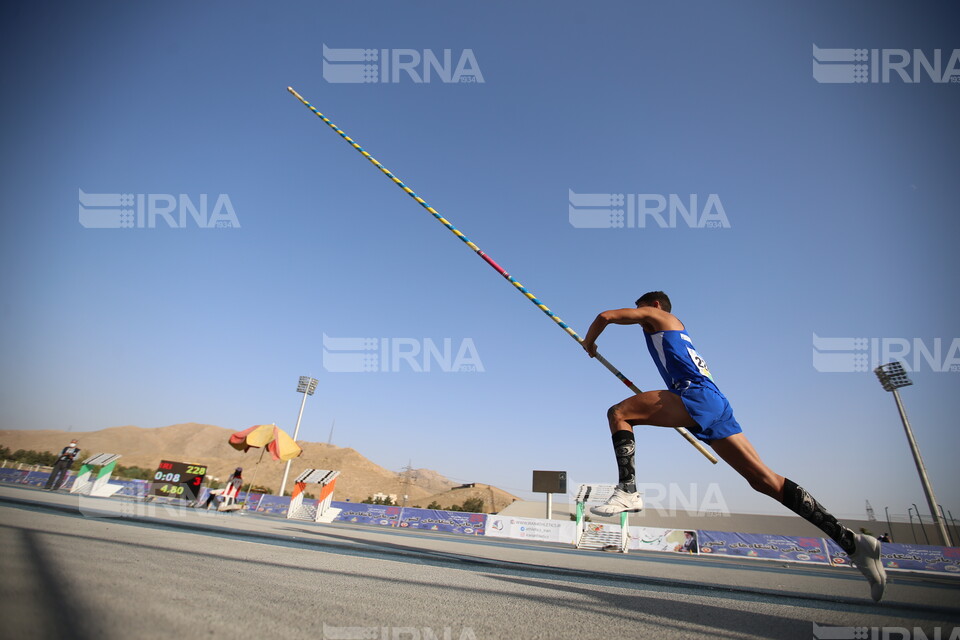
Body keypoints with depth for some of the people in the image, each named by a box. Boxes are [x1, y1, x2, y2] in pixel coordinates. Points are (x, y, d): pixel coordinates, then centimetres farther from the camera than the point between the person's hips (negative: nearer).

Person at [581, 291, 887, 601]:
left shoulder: (655, 315, 13)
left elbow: (605, 316, 4)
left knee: (618, 413, -14)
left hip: (696, 395, -9)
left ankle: (628, 491, -27)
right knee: (764, 478, 6)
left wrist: (589, 342, 19)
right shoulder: (680, 331, 36)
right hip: (717, 404, 9)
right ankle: (851, 541, 7)